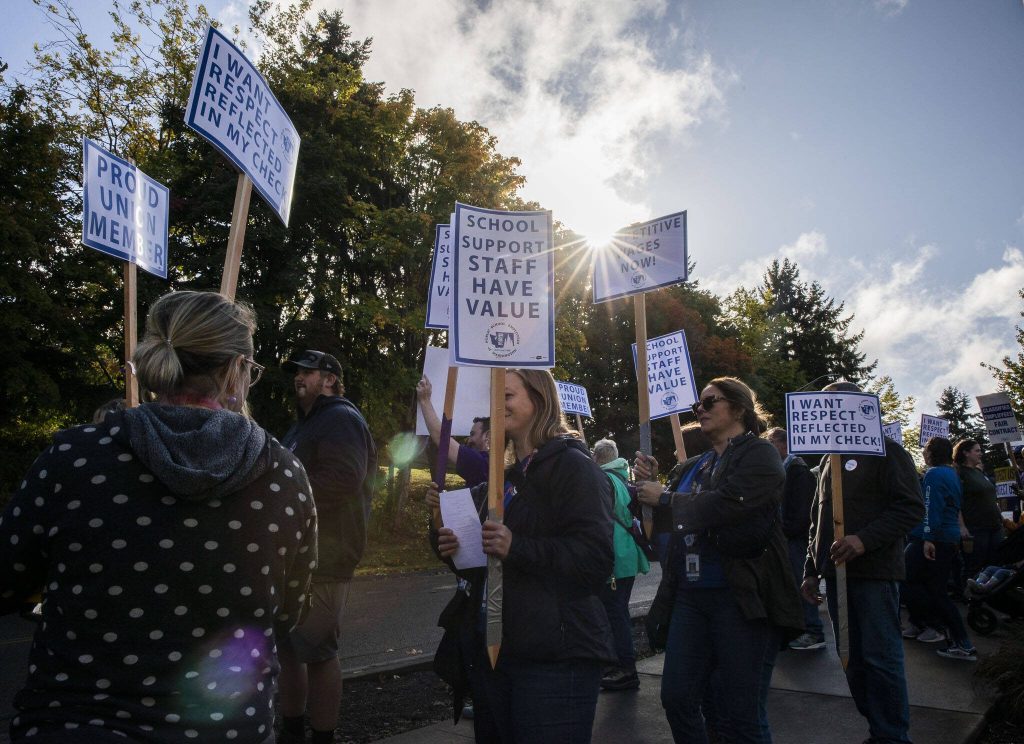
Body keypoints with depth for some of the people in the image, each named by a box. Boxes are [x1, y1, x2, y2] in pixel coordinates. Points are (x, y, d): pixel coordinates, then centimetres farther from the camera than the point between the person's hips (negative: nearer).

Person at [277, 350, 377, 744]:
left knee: (318, 651, -1)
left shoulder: (341, 418, -11)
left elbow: (342, 478, -26)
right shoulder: (305, 424, 22)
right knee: (287, 647, 18)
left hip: (321, 559, -10)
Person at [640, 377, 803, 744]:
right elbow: (670, 522, 19)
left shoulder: (758, 454, -7)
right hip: (689, 595, 7)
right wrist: (651, 484, 2)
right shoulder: (694, 466, 15)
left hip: (742, 597, -7)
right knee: (677, 699, 10)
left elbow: (723, 506, -24)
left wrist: (665, 499, -10)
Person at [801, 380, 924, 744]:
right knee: (852, 660, 9)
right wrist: (811, 570, 17)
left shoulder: (884, 450, -2)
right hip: (837, 573, 7)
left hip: (874, 571, -7)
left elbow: (911, 506, -11)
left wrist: (865, 539, -22)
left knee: (881, 658, -3)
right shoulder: (829, 459, 19)